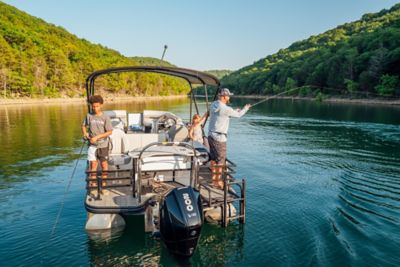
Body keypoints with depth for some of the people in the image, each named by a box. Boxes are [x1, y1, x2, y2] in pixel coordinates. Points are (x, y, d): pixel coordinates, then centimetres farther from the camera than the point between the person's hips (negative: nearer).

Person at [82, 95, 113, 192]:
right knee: (93, 164, 5)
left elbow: (109, 132, -11)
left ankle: (103, 183, 20)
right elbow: (84, 125, 16)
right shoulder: (89, 115, 0)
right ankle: (93, 184, 17)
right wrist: (85, 133, -3)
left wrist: (97, 137, -17)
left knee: (104, 164, 6)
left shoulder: (105, 117, -9)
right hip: (92, 144, 2)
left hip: (103, 145, -2)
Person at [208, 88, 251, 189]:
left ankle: (213, 178, 31)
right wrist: (246, 108, 18)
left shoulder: (213, 104, 3)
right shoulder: (226, 109, -18)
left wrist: (234, 111, 23)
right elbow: (238, 115, -1)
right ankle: (217, 182, 13)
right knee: (220, 160, 4)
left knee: (213, 158, 18)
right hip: (219, 138, -8)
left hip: (211, 135, 8)